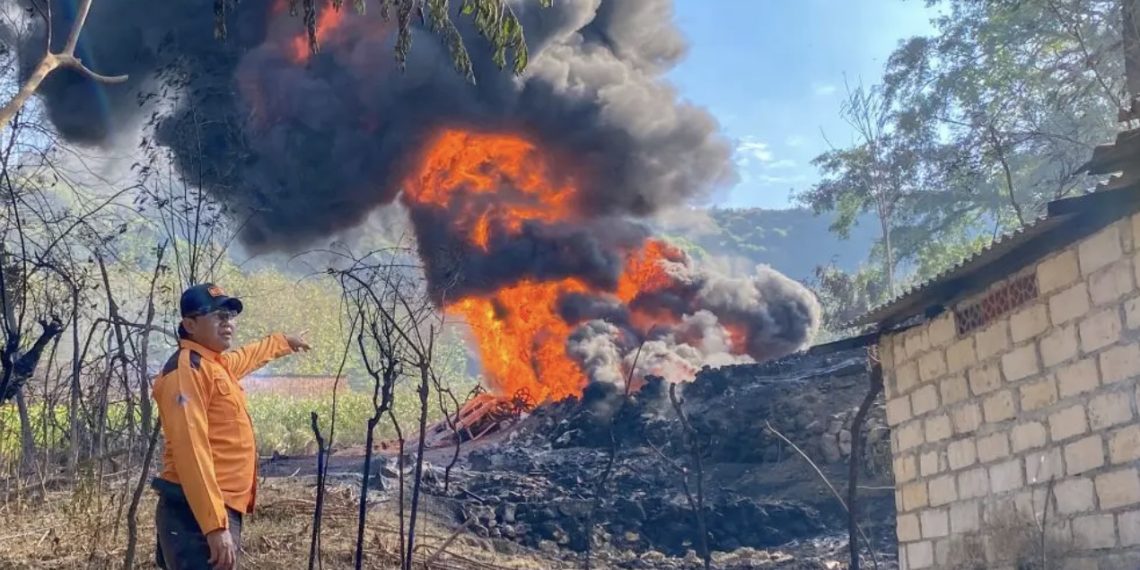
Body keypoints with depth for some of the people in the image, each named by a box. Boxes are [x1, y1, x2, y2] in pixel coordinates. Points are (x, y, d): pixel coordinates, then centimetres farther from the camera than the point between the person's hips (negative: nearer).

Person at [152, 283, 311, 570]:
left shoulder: (216, 363, 16)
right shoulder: (188, 368, -13)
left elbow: (248, 356, 43)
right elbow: (191, 450, -22)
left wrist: (285, 341, 59)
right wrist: (215, 525, -27)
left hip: (220, 510, 10)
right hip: (199, 514, -10)